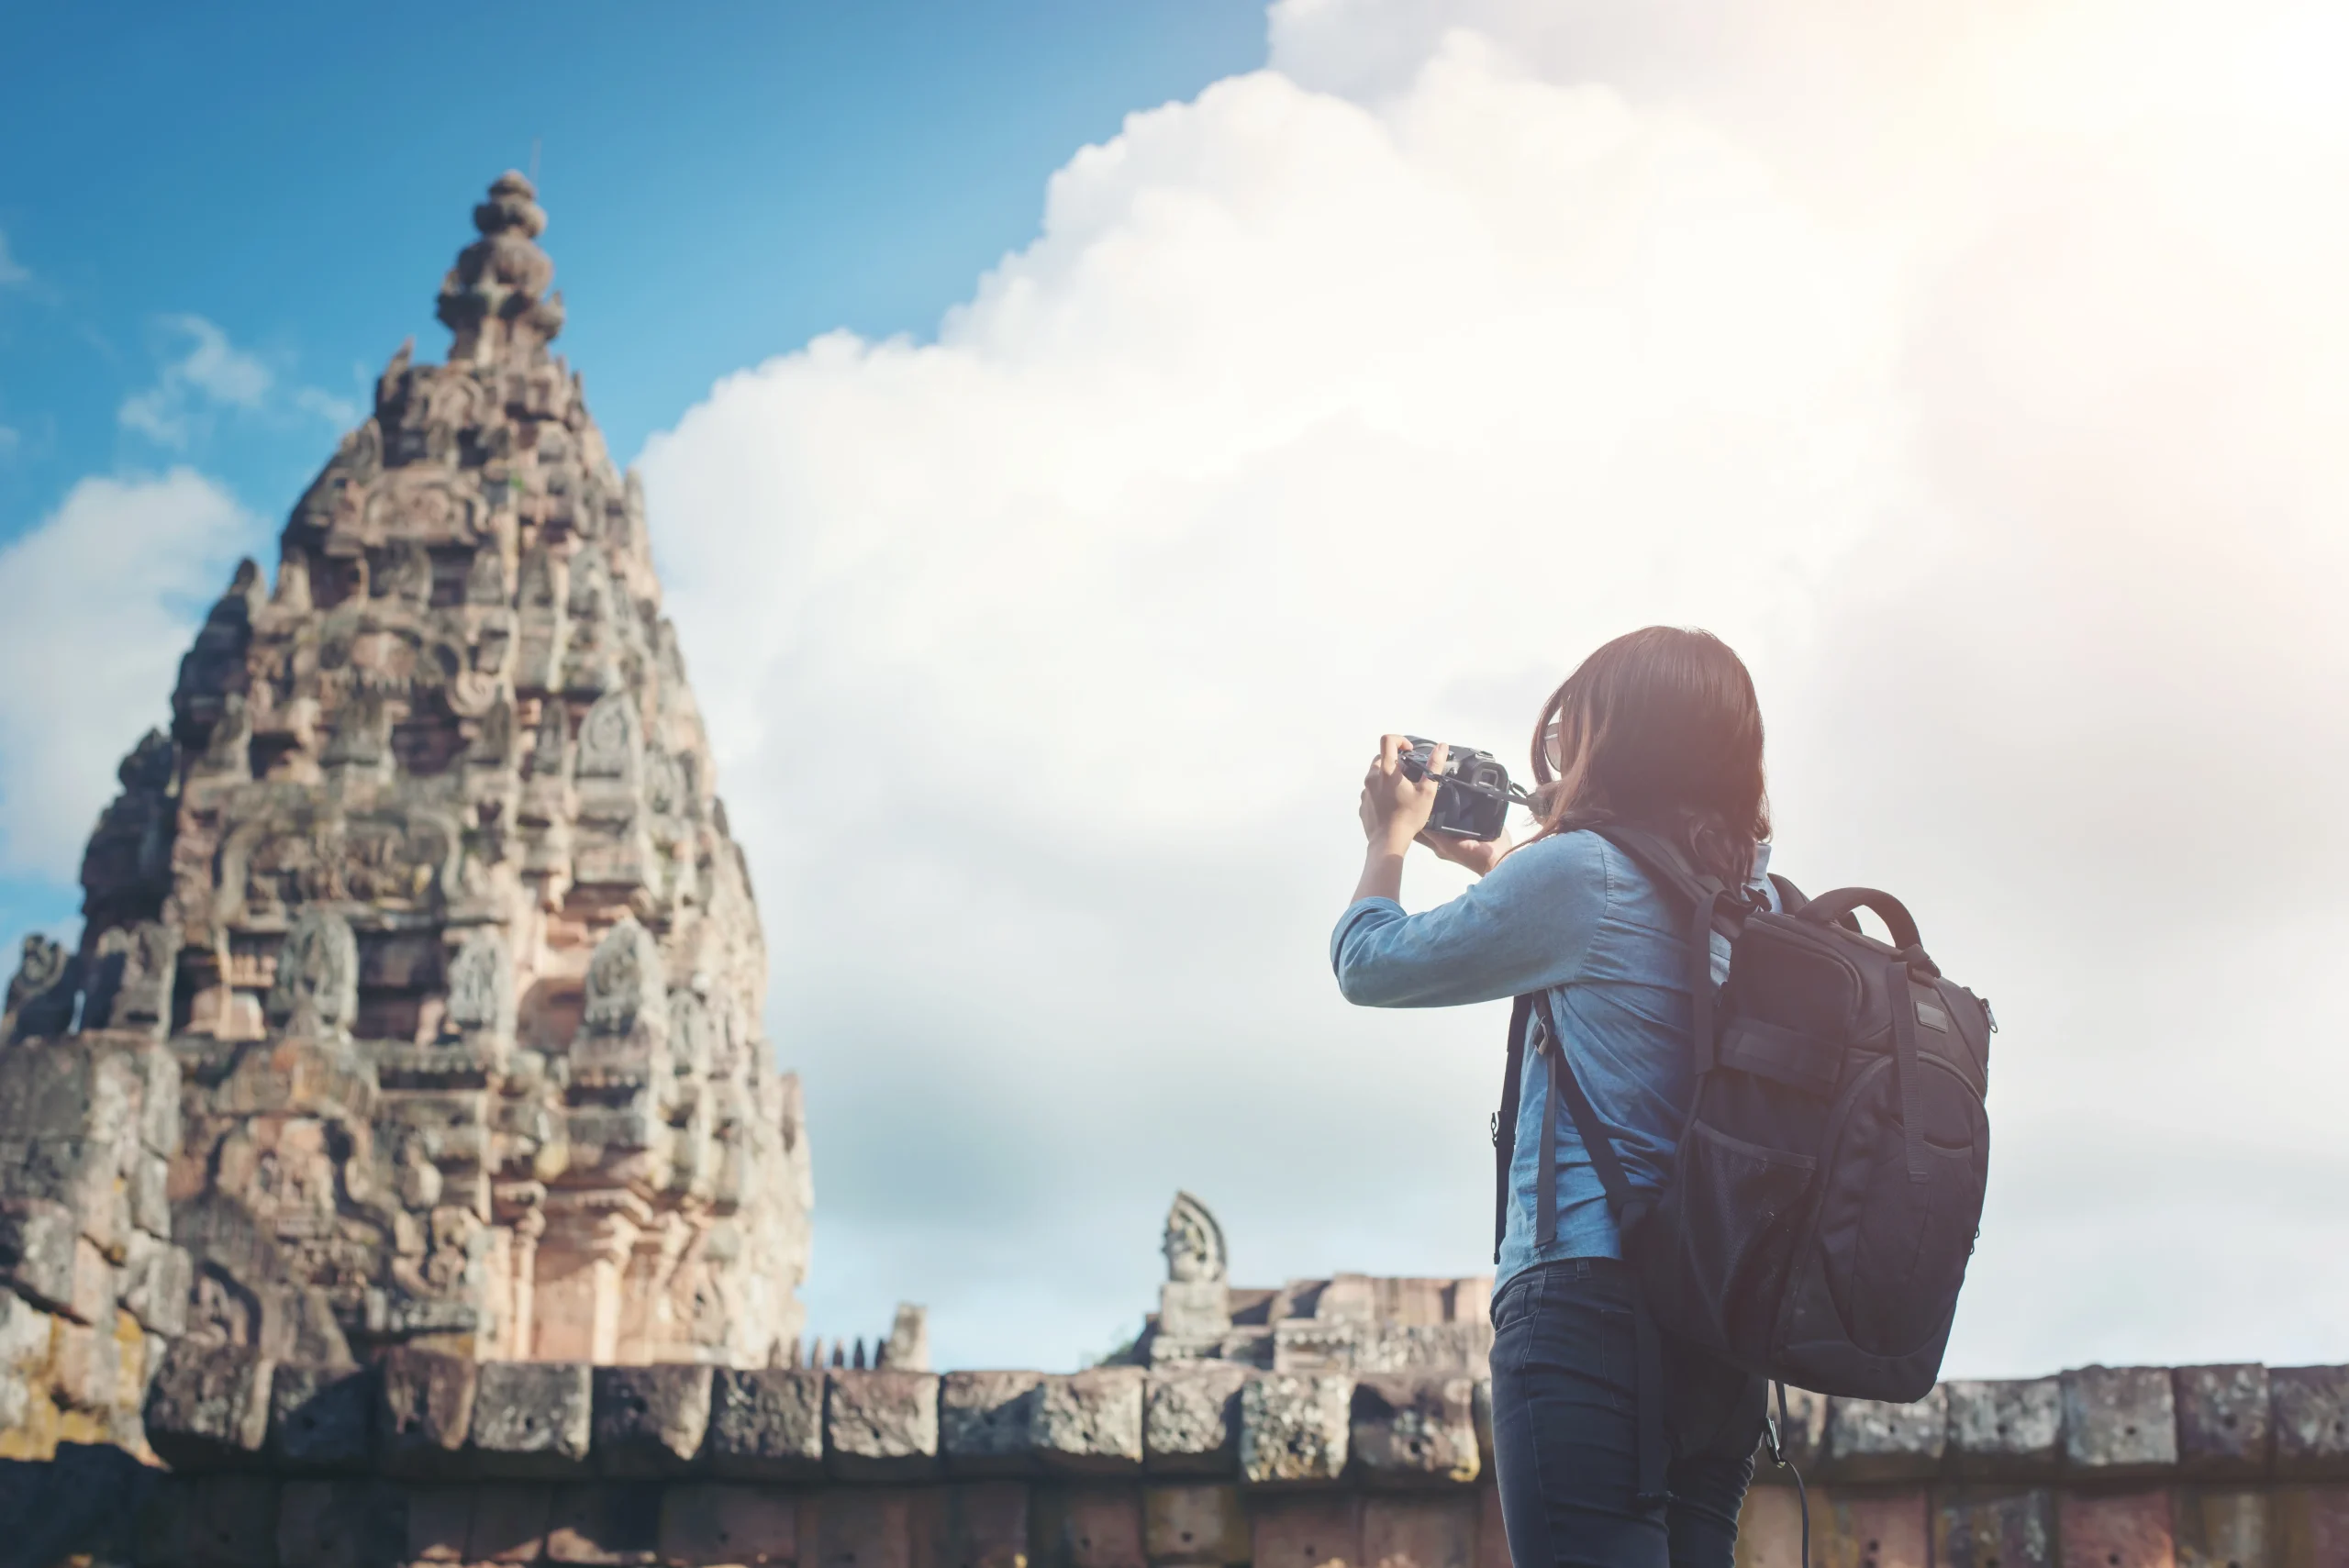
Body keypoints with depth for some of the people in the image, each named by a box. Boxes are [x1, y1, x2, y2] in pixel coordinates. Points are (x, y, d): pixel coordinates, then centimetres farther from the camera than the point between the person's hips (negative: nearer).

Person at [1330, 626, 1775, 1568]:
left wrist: (1390, 837, 21)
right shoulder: (1752, 901, 15)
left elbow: (1367, 965, 4)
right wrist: (1496, 862, 40)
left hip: (1591, 1304, -8)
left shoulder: (1580, 871, -7)